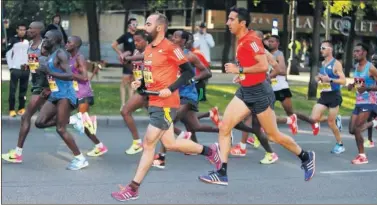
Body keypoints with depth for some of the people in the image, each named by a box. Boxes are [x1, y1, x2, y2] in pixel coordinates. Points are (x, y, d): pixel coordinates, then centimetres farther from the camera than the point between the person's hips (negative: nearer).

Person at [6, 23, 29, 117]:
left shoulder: (28, 41, 11)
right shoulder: (13, 40, -3)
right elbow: (8, 54, -4)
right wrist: (11, 67, -8)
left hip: (25, 69, 4)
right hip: (15, 69, -4)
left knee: (23, 90, 8)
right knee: (12, 90, -5)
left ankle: (21, 108, 16)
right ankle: (12, 110, -2)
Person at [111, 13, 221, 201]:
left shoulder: (170, 48, -13)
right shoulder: (148, 49, 12)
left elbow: (189, 72, -12)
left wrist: (170, 89, -20)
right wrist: (140, 83, 5)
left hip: (165, 104, -9)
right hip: (154, 103, 9)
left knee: (148, 144, -7)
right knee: (170, 144, 14)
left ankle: (133, 189, 0)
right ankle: (209, 151, 33)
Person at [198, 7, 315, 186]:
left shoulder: (251, 40, -18)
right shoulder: (242, 41, 10)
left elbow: (264, 66, -26)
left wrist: (239, 70, -20)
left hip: (258, 92, -9)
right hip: (245, 92, 9)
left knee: (273, 135, 4)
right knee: (224, 127, -4)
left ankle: (306, 157, 27)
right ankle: (222, 173, -2)